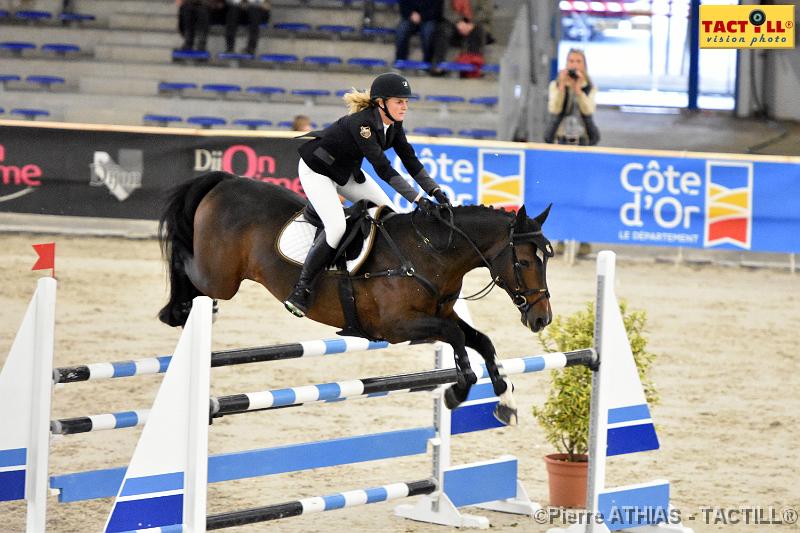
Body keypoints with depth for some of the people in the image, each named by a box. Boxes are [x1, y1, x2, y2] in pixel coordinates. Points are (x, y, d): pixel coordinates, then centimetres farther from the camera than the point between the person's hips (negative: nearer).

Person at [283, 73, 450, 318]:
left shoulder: (393, 124, -9)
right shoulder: (361, 123, -34)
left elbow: (411, 161, -4)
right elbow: (383, 169, -39)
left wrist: (436, 191, -17)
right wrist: (418, 199, -43)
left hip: (346, 171, 9)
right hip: (316, 170, -9)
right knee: (336, 226, -26)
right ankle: (299, 292, -19)